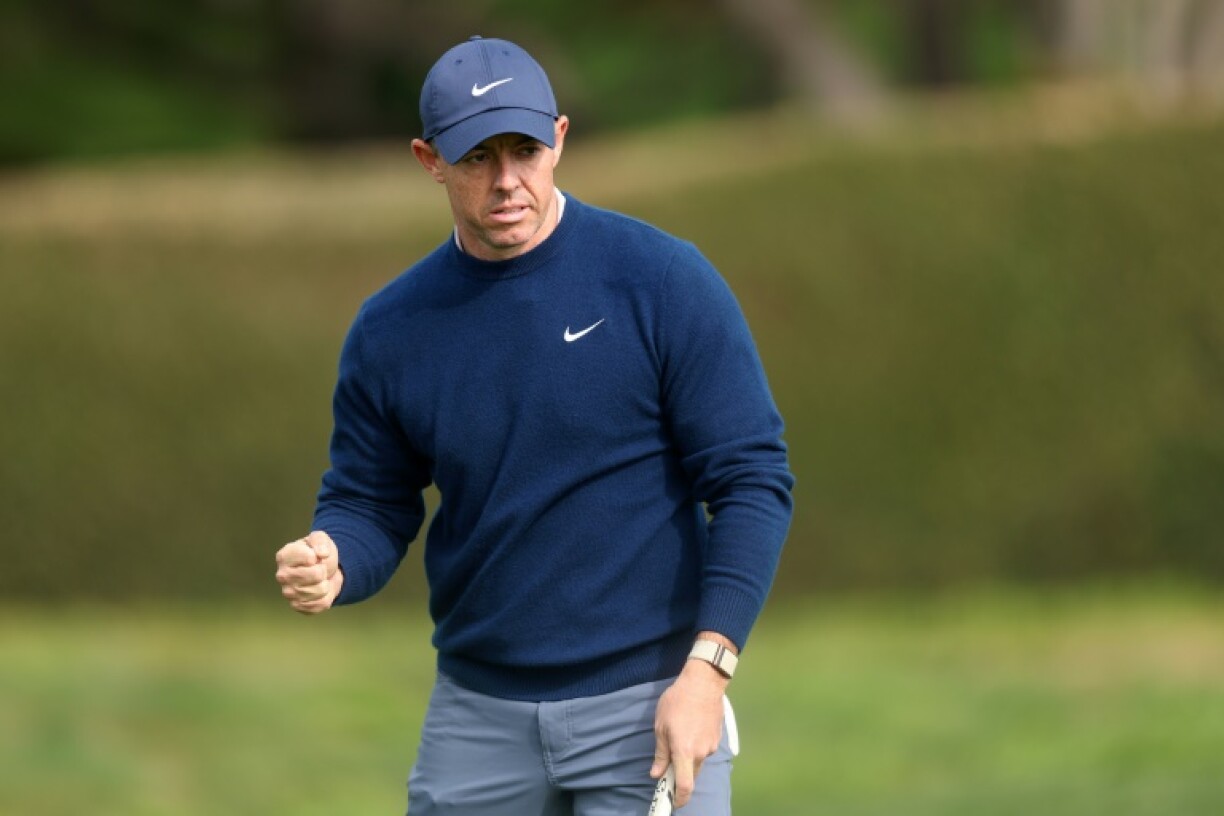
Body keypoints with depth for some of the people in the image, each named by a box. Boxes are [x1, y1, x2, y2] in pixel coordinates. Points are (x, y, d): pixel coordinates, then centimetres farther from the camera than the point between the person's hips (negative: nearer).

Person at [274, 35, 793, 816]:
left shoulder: (665, 280, -8)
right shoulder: (391, 329, 3)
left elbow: (752, 480, -8)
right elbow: (371, 505, 10)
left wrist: (706, 670, -17)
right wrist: (328, 565, -14)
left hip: (646, 710, -4)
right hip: (478, 714, 4)